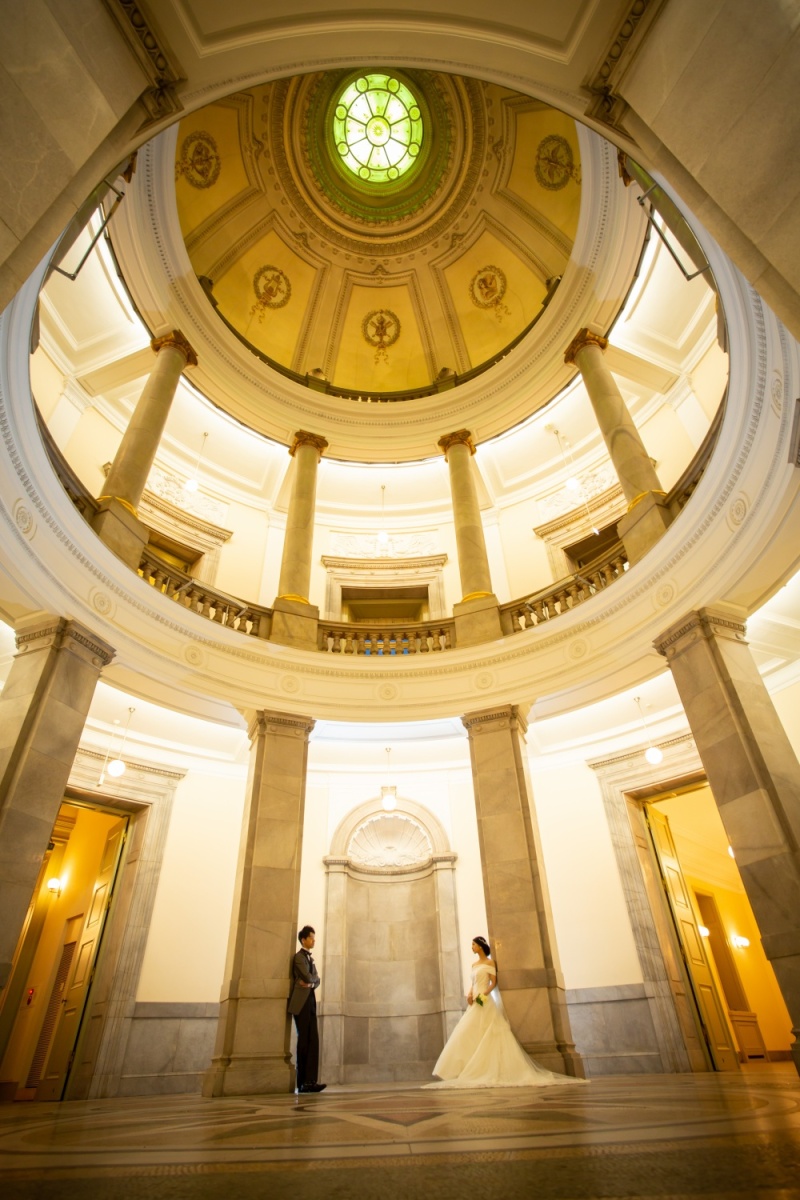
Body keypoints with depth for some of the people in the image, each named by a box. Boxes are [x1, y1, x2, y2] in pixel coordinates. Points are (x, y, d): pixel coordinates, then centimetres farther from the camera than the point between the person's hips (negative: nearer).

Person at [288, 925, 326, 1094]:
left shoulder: (310, 958, 21)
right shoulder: (299, 956, -6)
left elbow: (316, 980, 13)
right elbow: (308, 977, -19)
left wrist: (311, 983, -8)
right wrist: (312, 979, 3)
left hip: (310, 1002, 8)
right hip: (301, 1003, -8)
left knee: (313, 1041, 1)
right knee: (304, 1041, -4)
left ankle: (310, 1081, 1)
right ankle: (303, 1082, 2)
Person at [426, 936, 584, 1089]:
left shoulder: (489, 962, -3)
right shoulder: (474, 964, 18)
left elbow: (494, 983, -8)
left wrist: (483, 994, -22)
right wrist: (469, 994, -2)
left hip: (485, 1002, -8)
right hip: (475, 1003, 8)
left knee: (487, 1036, -10)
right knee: (469, 1035, 1)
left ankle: (491, 1071, -4)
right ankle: (475, 1071, 3)